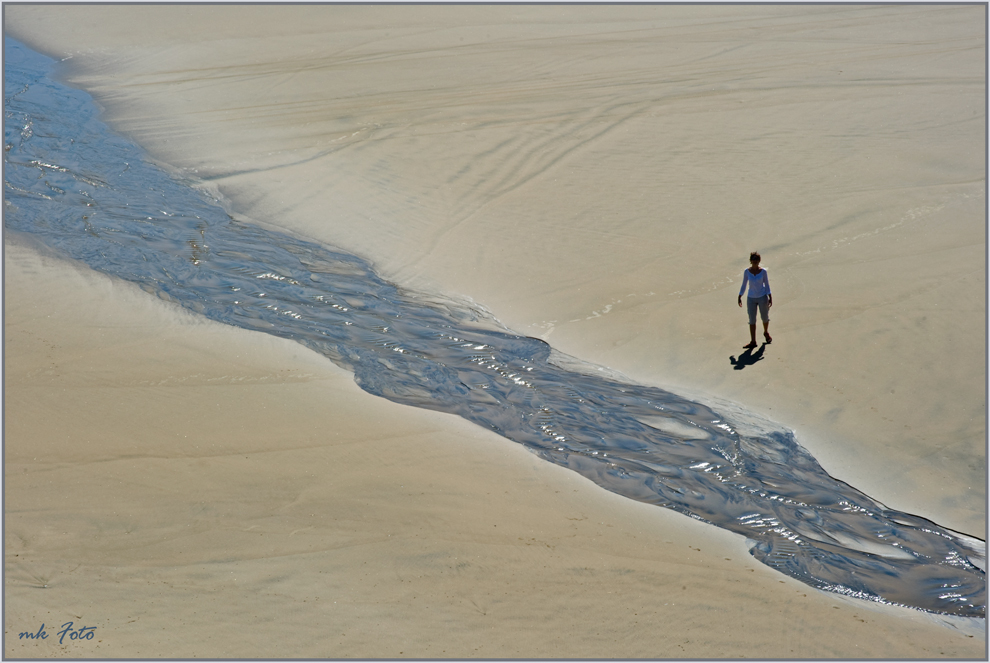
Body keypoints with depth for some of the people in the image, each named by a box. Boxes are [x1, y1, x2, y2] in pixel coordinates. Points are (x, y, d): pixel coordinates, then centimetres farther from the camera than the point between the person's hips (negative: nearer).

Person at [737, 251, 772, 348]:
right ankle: (753, 341, 4)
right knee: (752, 320, 0)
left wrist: (770, 298, -5)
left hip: (762, 297, -1)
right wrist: (740, 297, 3)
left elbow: (767, 285, 0)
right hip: (751, 298, 1)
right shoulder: (747, 272, -3)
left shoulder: (763, 272, -6)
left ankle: (766, 333, 42)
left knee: (765, 317, 13)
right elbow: (744, 285, 5)